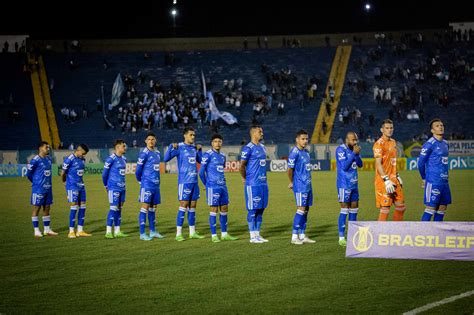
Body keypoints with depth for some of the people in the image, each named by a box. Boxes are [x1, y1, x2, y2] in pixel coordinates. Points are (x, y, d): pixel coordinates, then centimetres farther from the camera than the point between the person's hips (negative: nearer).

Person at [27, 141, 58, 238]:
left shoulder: (49, 159, 9)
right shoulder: (35, 160, -14)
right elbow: (29, 173, -6)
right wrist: (36, 182, 8)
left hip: (48, 188, 7)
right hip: (38, 188, -7)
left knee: (47, 208, 10)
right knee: (36, 208, -1)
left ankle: (47, 230, 16)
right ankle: (36, 231, 4)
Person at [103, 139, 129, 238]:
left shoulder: (123, 159, 11)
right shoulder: (111, 159, -12)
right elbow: (104, 174, -6)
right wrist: (107, 186, 5)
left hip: (122, 187, 8)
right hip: (114, 188, -8)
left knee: (119, 208, 9)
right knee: (113, 208, -8)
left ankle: (117, 231, 13)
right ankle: (108, 232, -4)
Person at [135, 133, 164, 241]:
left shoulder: (157, 153, 12)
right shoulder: (144, 153, -11)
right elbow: (138, 170, -7)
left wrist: (157, 181, 17)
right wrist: (141, 181, 6)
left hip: (156, 184, 7)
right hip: (147, 184, -7)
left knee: (152, 207, 13)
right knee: (145, 206, -8)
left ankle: (152, 232, 21)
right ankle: (142, 234, -8)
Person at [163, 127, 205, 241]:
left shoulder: (194, 148, 12)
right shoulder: (179, 147, -7)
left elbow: (200, 161, 25)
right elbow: (166, 158, -14)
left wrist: (200, 150, 14)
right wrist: (172, 147, -22)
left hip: (194, 181, 6)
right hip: (184, 181, -6)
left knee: (193, 206, 9)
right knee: (183, 205, -7)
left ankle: (192, 232, 16)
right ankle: (178, 233, -4)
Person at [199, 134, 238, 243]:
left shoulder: (222, 156, 14)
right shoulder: (208, 155, -8)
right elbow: (201, 172, -8)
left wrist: (222, 182, 17)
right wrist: (207, 184, 2)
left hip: (223, 186, 7)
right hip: (213, 187, -7)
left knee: (224, 209, 7)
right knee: (214, 210, -4)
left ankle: (224, 234, 15)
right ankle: (214, 235, 0)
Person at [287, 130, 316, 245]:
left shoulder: (306, 152, 13)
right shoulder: (294, 152, -14)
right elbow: (290, 169, -12)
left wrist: (307, 181, 15)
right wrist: (291, 182, -3)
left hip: (307, 185, 8)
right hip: (300, 186, -8)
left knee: (305, 210, 9)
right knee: (301, 209, -10)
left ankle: (302, 236, 14)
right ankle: (294, 236, -7)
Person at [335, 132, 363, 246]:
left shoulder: (354, 149, 11)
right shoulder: (341, 150, -13)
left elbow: (360, 165, 6)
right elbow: (344, 166, -21)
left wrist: (357, 154, -10)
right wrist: (354, 153, -20)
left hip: (354, 184, 8)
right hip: (344, 184, -8)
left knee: (354, 208, 9)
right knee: (345, 209, -7)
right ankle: (341, 238, -5)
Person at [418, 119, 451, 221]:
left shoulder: (445, 143, 13)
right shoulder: (429, 144, -11)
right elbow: (421, 163, -6)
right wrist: (424, 179, 5)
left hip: (444, 181, 8)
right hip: (433, 182, -8)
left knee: (442, 207, 9)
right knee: (431, 208, -7)